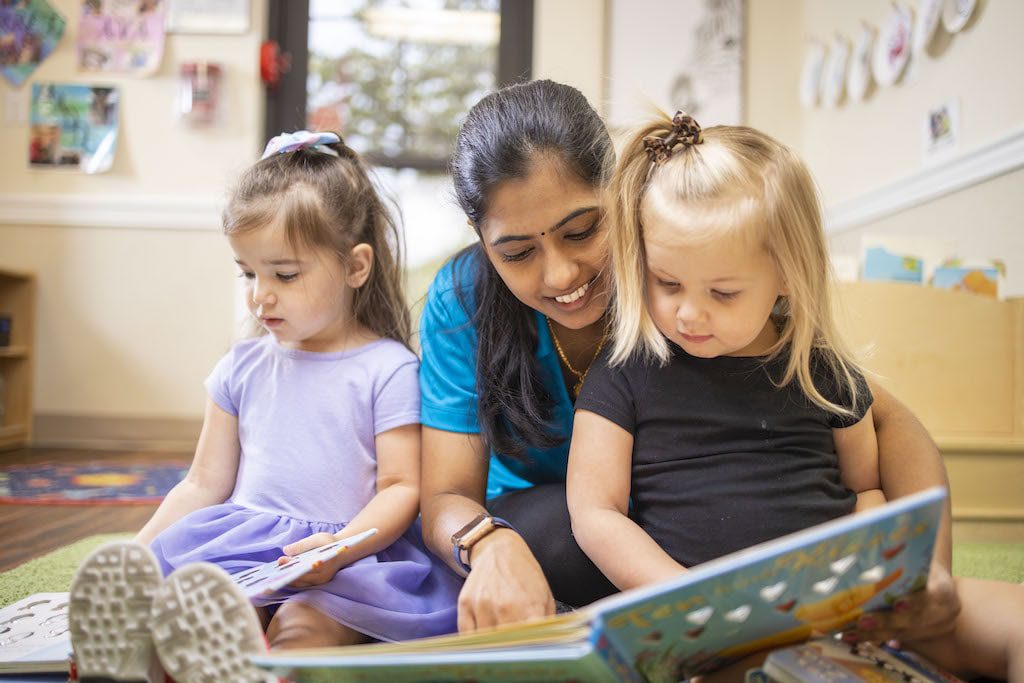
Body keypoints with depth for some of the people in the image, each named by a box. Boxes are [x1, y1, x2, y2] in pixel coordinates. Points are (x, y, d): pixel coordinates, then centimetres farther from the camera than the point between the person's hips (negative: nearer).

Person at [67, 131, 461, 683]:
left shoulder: (387, 369, 1)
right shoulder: (243, 367, 15)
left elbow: (402, 487, -4)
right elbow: (204, 486, 20)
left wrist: (342, 546, -22)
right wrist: (132, 558, 9)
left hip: (349, 555, -4)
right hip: (243, 543, 4)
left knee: (302, 624, -37)